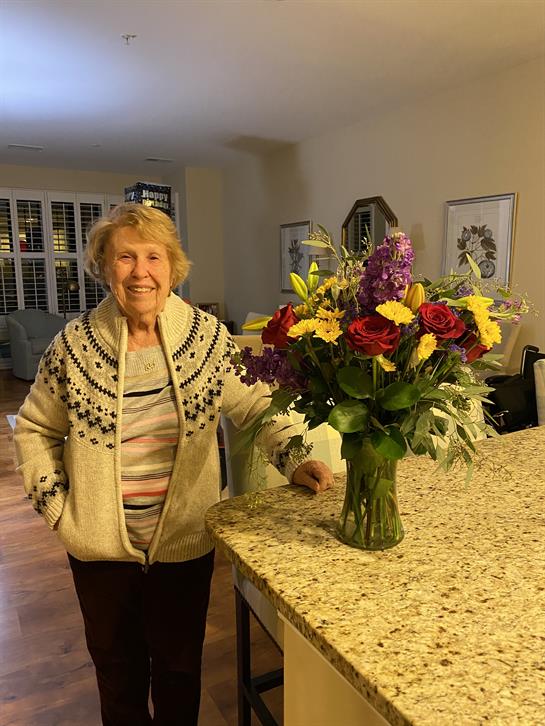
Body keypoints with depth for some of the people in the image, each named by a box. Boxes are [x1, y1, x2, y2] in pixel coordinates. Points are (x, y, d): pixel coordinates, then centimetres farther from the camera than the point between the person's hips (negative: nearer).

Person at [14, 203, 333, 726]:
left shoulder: (207, 336, -11)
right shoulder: (75, 344, -10)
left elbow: (255, 406, -3)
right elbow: (33, 428, 2)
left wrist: (292, 461, -17)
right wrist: (53, 503, -4)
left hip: (185, 541, 0)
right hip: (100, 545, 1)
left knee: (180, 666, 21)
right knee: (118, 667, 24)